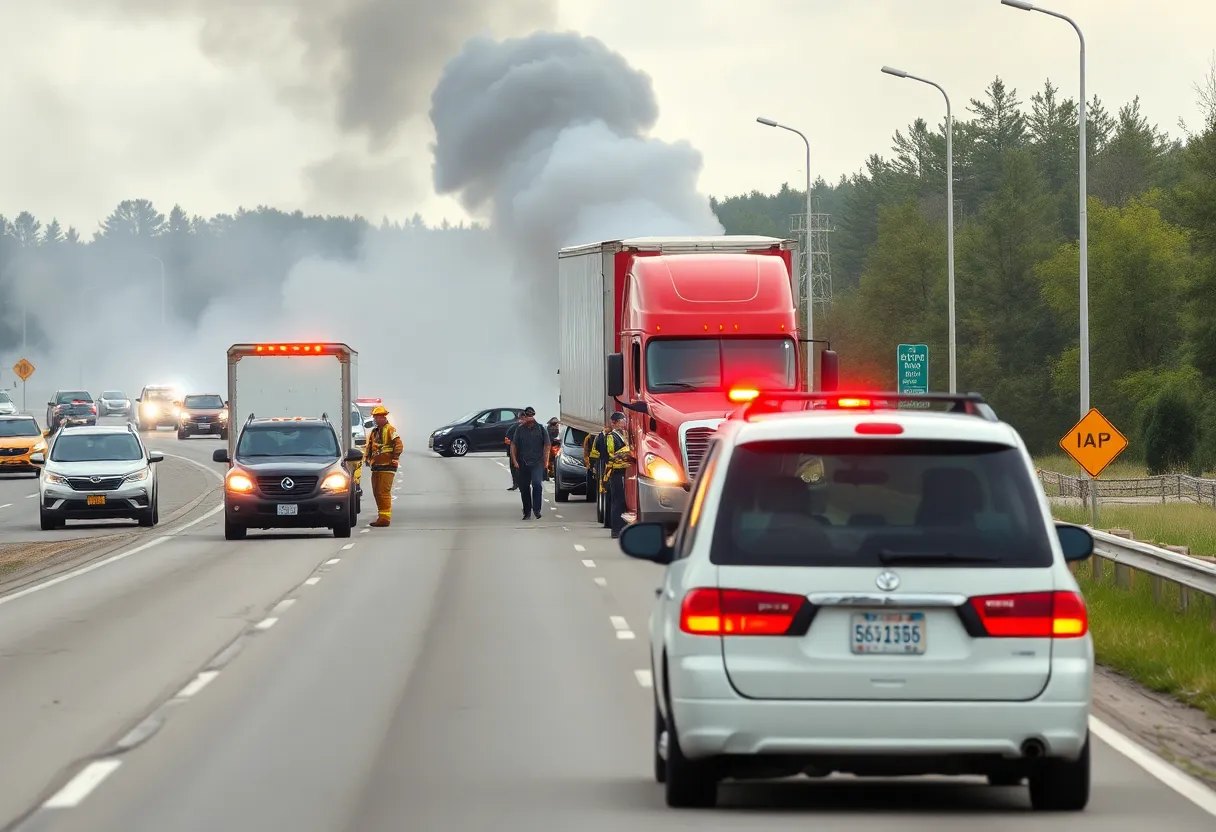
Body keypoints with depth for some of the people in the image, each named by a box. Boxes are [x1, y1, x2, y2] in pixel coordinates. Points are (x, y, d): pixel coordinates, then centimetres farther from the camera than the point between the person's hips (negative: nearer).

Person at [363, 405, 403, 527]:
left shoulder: (390, 430, -6)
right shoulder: (374, 432, 18)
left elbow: (398, 445, -14)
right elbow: (368, 446, 26)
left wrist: (394, 459, -17)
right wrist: (366, 458, 13)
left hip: (387, 466, -9)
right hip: (376, 467, 9)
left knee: (383, 492, -11)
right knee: (376, 493, 11)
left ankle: (385, 518, -10)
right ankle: (381, 516, 19)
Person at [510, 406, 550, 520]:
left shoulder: (541, 429, 2)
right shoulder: (520, 430, 5)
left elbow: (547, 445, 7)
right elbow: (513, 446, 9)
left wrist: (545, 461, 0)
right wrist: (514, 461, 0)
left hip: (537, 463, -2)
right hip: (523, 464, 2)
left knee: (537, 483, -21)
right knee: (524, 488, 6)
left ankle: (537, 509, -14)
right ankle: (527, 512, 17)